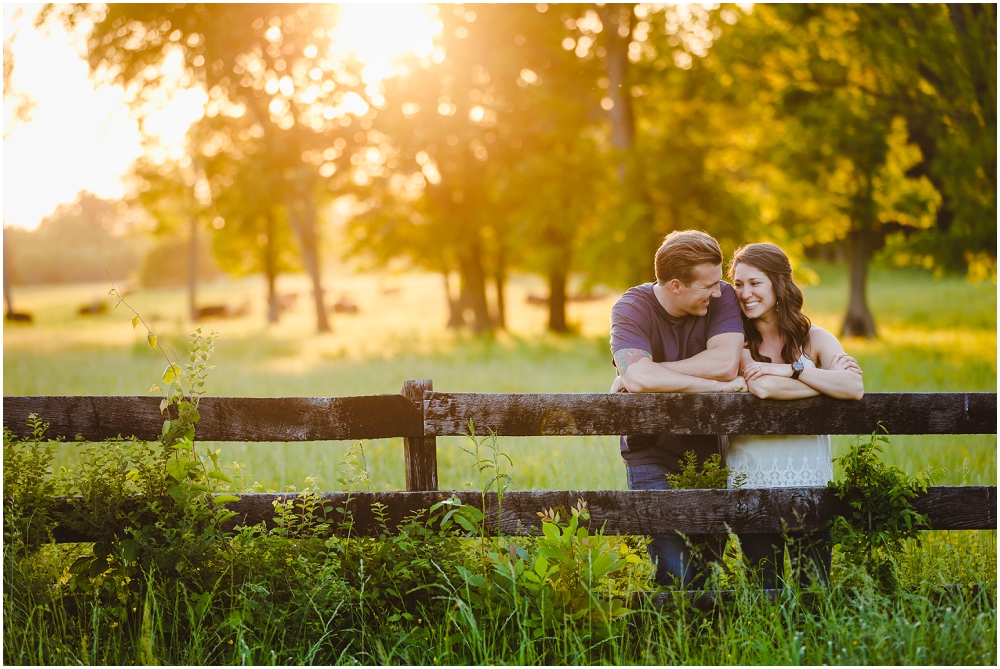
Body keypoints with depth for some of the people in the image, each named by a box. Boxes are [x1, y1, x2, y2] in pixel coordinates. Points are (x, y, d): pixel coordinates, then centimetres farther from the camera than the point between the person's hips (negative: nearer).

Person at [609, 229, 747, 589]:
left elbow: (726, 363, -24)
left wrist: (650, 373, -23)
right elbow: (639, 378, -32)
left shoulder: (722, 298, -8)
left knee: (708, 564, 7)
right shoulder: (632, 308, -15)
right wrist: (718, 387, -27)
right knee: (674, 576, -13)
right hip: (650, 449, -3)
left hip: (706, 447, 3)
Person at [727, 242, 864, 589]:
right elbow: (762, 386, -17)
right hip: (751, 484, -1)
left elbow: (854, 388, -10)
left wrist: (792, 370, -13)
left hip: (808, 482, 1)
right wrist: (825, 380, -10)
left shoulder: (814, 339, 7)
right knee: (765, 596, 0)